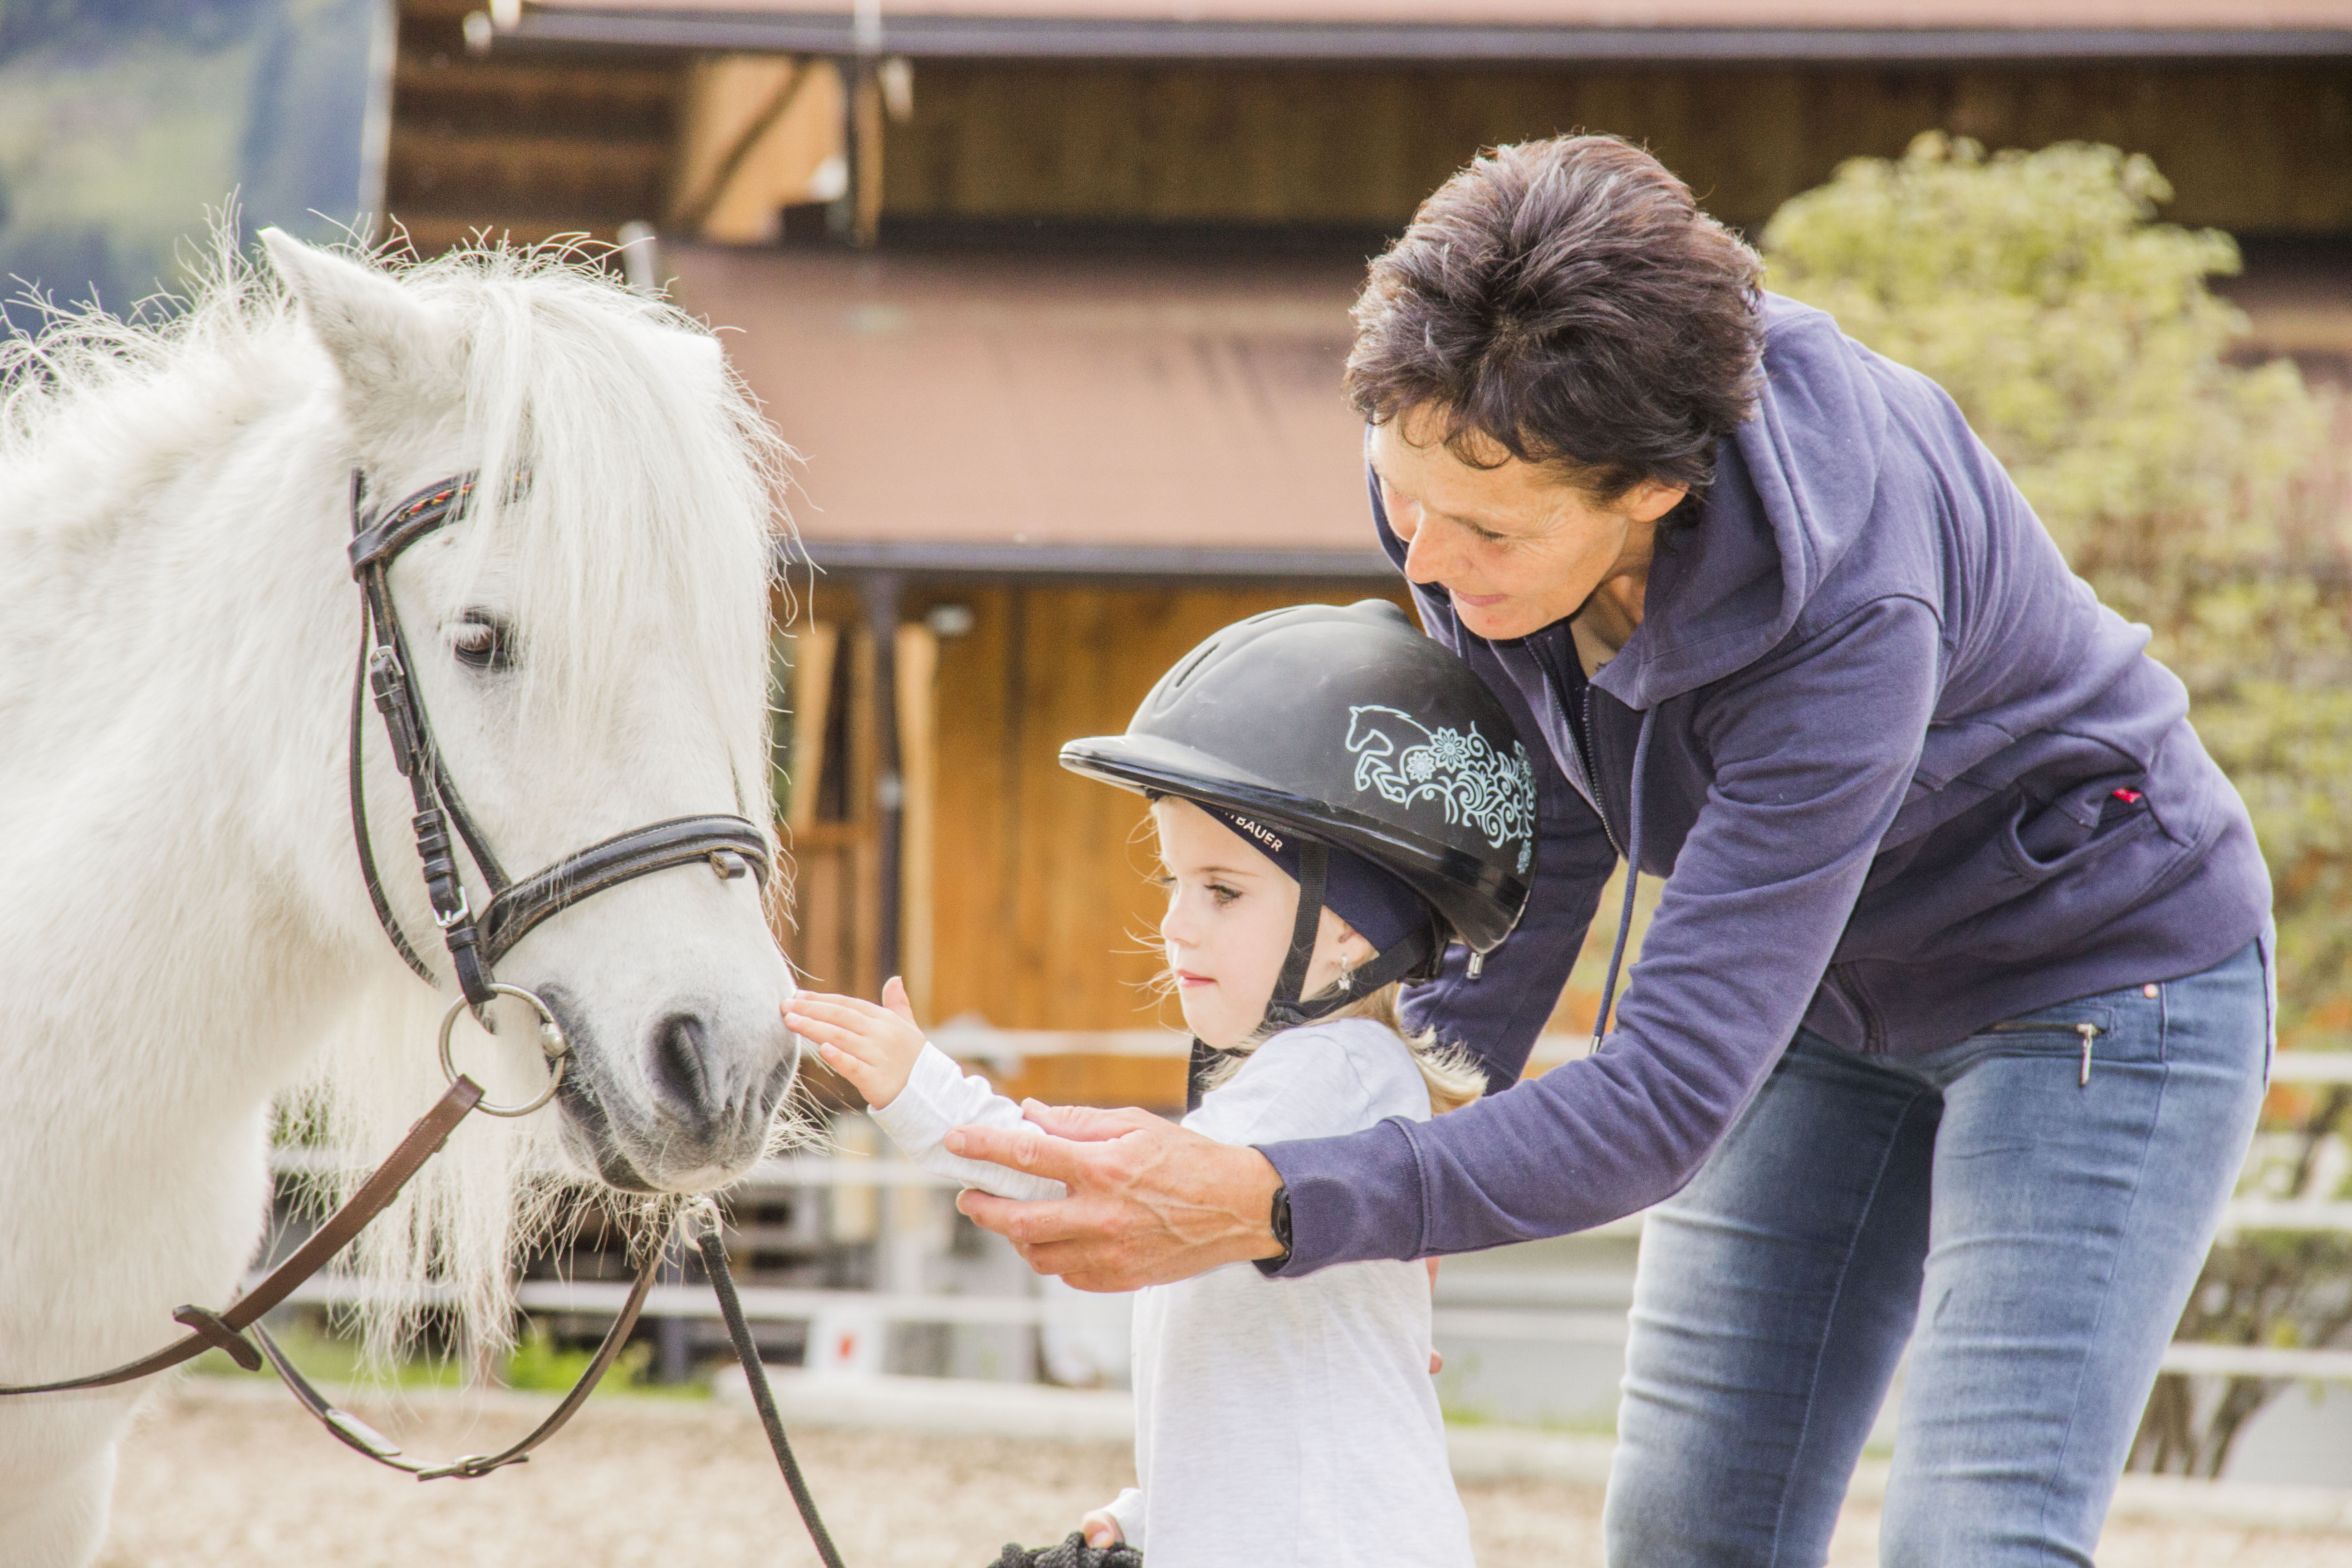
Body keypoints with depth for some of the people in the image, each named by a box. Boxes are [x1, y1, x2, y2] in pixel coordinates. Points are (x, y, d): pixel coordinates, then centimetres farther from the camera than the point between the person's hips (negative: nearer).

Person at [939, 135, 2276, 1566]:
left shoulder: (1846, 617, -40)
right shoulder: (1484, 460, -20)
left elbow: (1667, 1102, -42)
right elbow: (1533, 835, 0)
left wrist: (1266, 1208, -50)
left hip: (2096, 977, -7)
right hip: (1817, 985, 7)